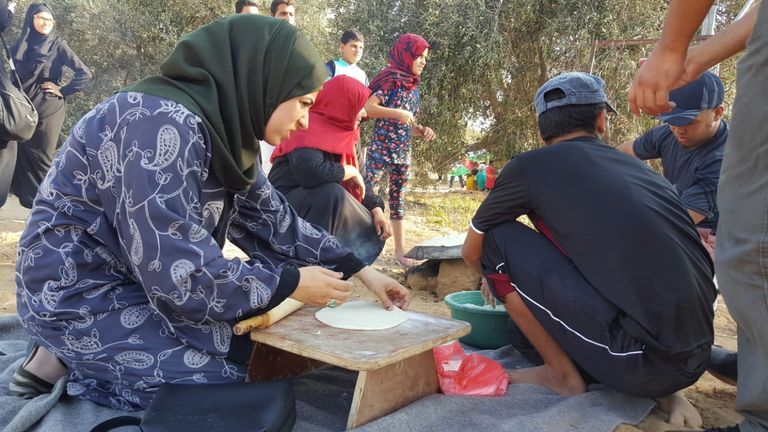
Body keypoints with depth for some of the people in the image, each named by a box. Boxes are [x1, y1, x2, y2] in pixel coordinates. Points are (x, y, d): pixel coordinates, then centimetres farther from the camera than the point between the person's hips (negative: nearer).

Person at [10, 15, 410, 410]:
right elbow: (179, 274, -31)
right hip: (79, 294, -9)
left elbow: (272, 220, 7)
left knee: (256, 340, 9)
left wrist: (357, 270, 4)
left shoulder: (222, 125, 2)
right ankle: (67, 363, 4)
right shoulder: (164, 125, -28)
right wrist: (290, 283, -18)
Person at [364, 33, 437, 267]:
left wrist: (423, 131, 1)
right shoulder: (390, 79, -7)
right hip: (380, 149, -7)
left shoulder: (414, 88, 13)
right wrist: (396, 113, -21)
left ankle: (399, 250, 17)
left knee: (398, 199, 11)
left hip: (403, 152, 7)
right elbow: (366, 107, -17)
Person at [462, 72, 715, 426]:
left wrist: (504, 281, 37)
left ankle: (563, 375, 6)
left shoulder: (531, 166, -1)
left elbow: (472, 252, 14)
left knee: (501, 241, 3)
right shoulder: (640, 169, 15)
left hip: (641, 361, -7)